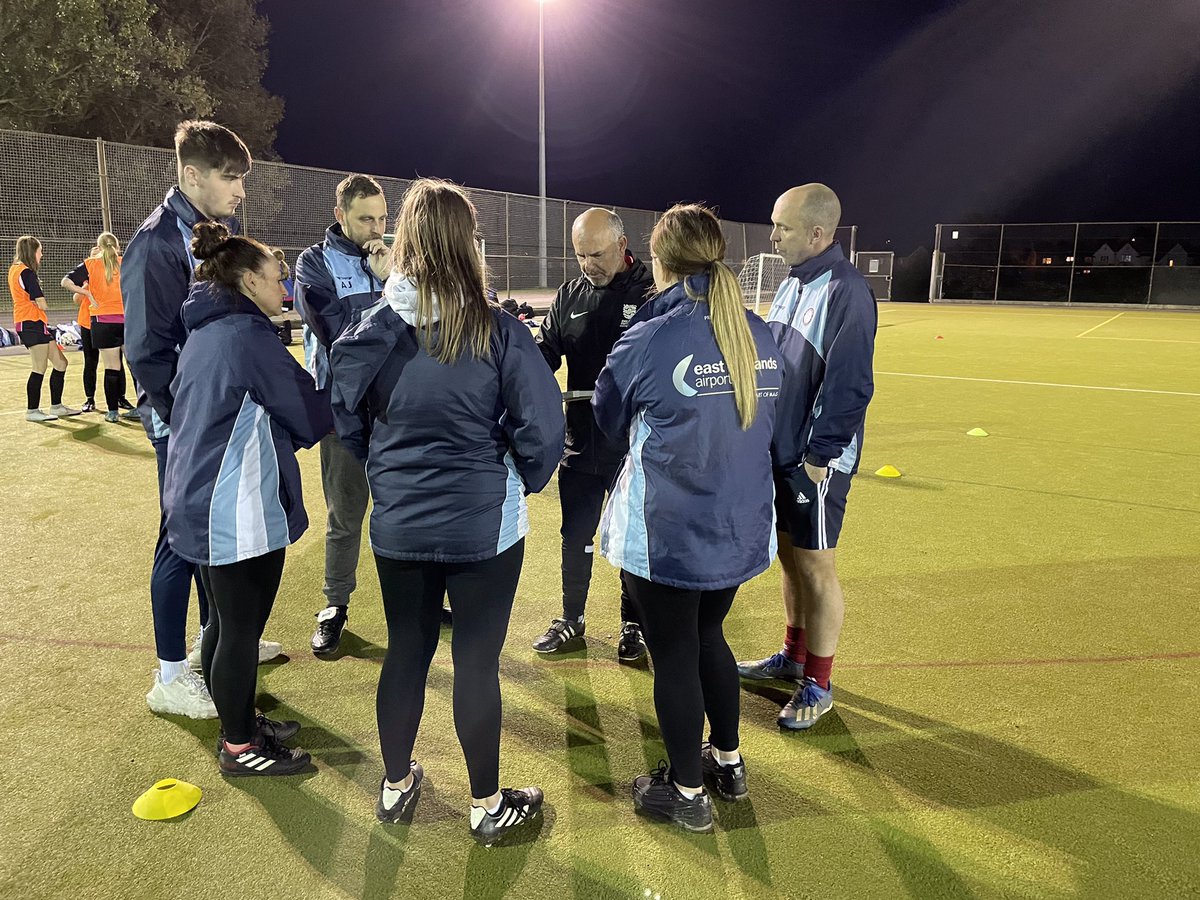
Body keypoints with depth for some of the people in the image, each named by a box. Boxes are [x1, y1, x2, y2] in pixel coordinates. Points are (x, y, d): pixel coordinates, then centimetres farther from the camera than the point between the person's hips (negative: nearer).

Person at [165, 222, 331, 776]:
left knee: (225, 623, 20)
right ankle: (240, 748, 20)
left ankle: (238, 724, 36)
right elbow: (312, 416, -13)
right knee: (241, 630, 4)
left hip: (202, 505, 10)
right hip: (240, 512, -10)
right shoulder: (249, 335, -17)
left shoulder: (203, 332, 12)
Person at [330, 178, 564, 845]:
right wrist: (521, 483, 5)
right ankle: (488, 805, 27)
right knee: (477, 661, 10)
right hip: (484, 526, -3)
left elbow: (350, 421, 3)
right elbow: (542, 428, -15)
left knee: (406, 652, 19)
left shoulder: (374, 330, -7)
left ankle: (396, 785, 38)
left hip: (399, 524, 3)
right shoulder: (498, 331, -16)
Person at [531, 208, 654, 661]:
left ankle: (633, 625, 30)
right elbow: (547, 351, 5)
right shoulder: (569, 296, 6)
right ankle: (571, 620, 34)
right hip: (580, 441, 4)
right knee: (575, 536, 15)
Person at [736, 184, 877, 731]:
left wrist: (821, 455, -20)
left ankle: (817, 685, 18)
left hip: (816, 458, -8)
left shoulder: (845, 291, -18)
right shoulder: (792, 283, 11)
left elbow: (849, 384, -21)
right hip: (779, 448, 8)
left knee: (815, 565, 3)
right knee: (789, 555, 18)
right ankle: (794, 656, 36)